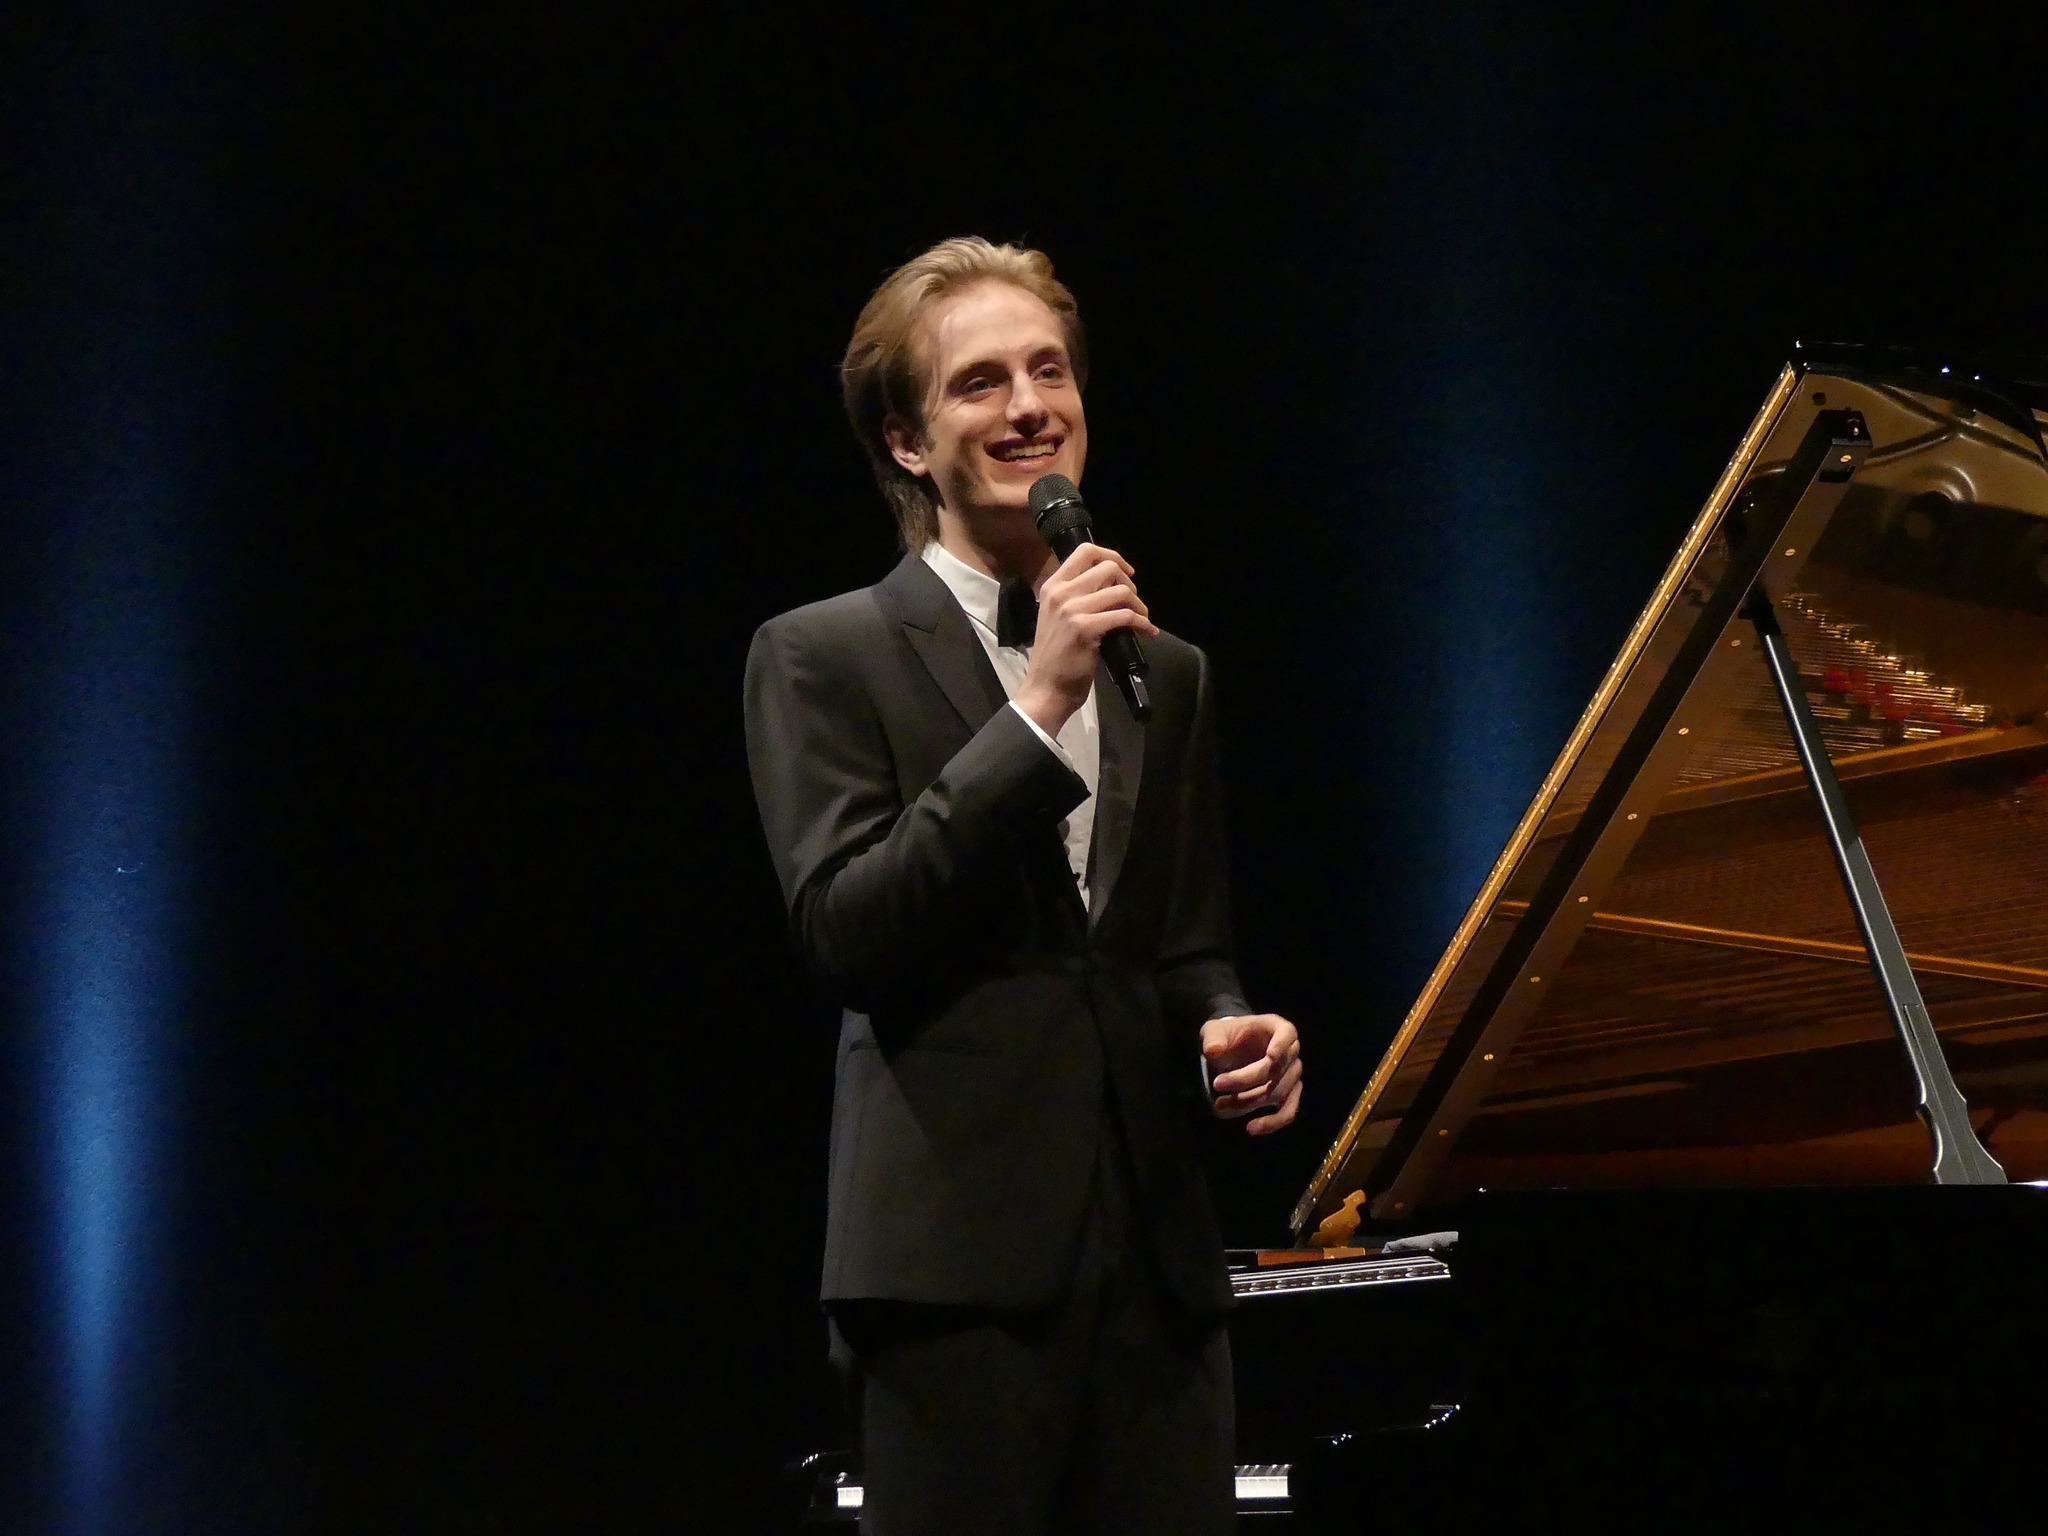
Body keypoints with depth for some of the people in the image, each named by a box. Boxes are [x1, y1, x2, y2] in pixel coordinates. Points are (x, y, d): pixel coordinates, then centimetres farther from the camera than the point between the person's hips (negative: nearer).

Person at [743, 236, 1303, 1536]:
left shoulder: (1169, 674, 18)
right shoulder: (825, 658, 1)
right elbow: (846, 931, -11)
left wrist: (1232, 1032, -1)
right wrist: (1039, 707, -15)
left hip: (1160, 1252, 5)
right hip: (957, 1254, -5)